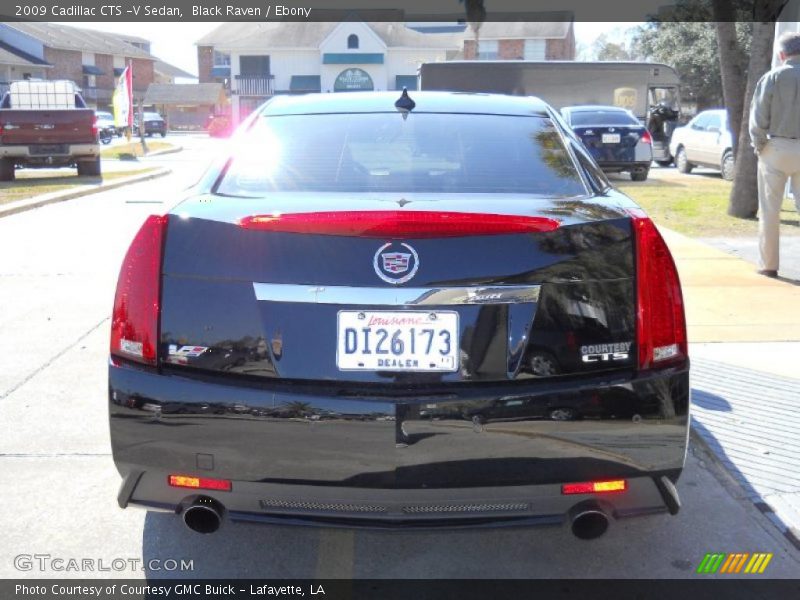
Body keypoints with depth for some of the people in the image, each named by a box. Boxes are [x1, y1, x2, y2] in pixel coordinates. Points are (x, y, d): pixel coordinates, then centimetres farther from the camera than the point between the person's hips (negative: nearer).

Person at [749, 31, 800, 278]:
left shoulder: (773, 77, -5)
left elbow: (758, 118, -9)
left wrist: (759, 146, 2)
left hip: (777, 148, -2)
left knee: (770, 210, 5)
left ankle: (768, 265, 8)